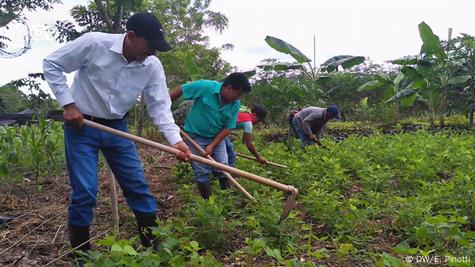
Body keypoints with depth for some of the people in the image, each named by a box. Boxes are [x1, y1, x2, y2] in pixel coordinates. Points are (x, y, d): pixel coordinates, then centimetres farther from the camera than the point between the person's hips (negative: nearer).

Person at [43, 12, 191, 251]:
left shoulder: (153, 66, -9)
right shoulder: (94, 43, -19)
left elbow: (160, 105, -9)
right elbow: (52, 64, -8)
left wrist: (175, 140, -22)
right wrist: (68, 103, -15)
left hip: (116, 127, 4)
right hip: (81, 126, -4)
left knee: (138, 186, 4)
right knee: (85, 192, -6)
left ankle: (154, 244, 18)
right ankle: (80, 254, 15)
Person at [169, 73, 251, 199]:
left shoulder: (235, 104, -10)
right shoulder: (205, 86, -24)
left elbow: (227, 128, -7)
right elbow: (179, 90, -14)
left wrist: (212, 146, -13)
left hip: (216, 137, 4)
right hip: (196, 136, -4)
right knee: (202, 172, -1)